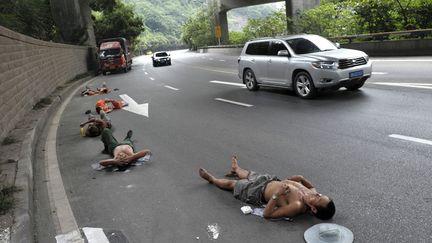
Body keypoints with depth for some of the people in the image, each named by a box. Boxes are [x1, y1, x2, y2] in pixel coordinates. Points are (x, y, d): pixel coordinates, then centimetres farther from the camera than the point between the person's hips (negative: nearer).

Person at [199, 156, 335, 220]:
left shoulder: (297, 206, -40)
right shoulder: (312, 192, -19)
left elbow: (266, 214, -40)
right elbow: (301, 178, 7)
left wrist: (276, 194, -45)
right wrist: (286, 180, -7)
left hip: (260, 192, -6)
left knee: (231, 184, 16)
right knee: (248, 174, 32)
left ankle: (211, 179, 47)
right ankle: (236, 169, 69)